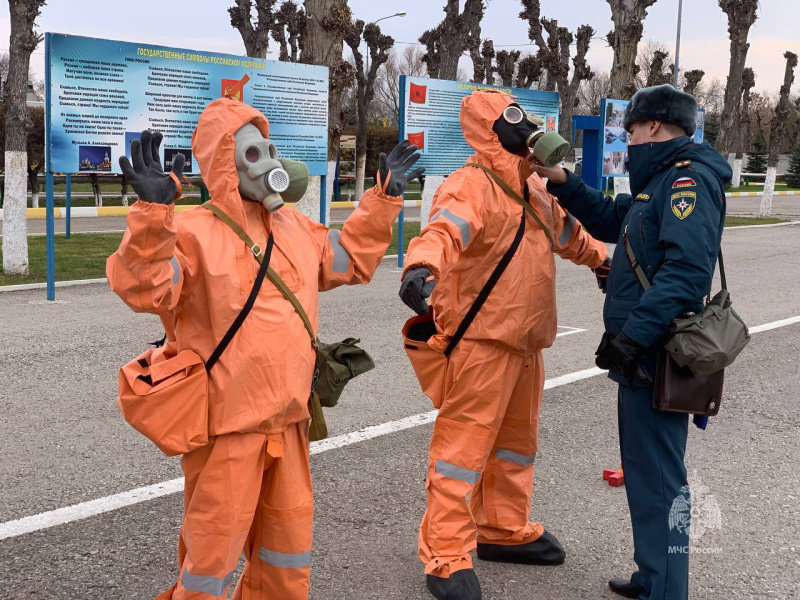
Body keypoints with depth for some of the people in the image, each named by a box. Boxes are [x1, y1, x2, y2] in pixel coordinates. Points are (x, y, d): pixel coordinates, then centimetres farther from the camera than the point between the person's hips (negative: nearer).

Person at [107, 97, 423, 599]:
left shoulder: (295, 227, 10)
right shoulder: (194, 232, -13)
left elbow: (350, 258, 25)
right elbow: (143, 288, -28)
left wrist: (384, 200, 23)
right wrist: (154, 210, -40)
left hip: (288, 421, 7)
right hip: (226, 426, -7)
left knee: (291, 545, 19)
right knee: (213, 550, 4)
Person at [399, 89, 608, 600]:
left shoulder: (533, 187, 15)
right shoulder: (471, 186, -16)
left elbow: (565, 230, 33)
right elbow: (444, 230, -36)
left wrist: (600, 257, 46)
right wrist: (422, 266, -57)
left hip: (526, 341, 10)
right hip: (481, 340, -10)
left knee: (517, 441, 20)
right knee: (465, 444, -6)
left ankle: (505, 530, 37)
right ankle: (447, 558, 3)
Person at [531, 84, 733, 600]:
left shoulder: (689, 179, -15)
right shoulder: (663, 179, 18)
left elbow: (686, 271, -27)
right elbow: (610, 221, 31)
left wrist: (632, 334, -29)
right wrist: (562, 182, 20)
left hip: (655, 356, -10)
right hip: (643, 352, 10)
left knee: (656, 478, -5)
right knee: (645, 469, 18)